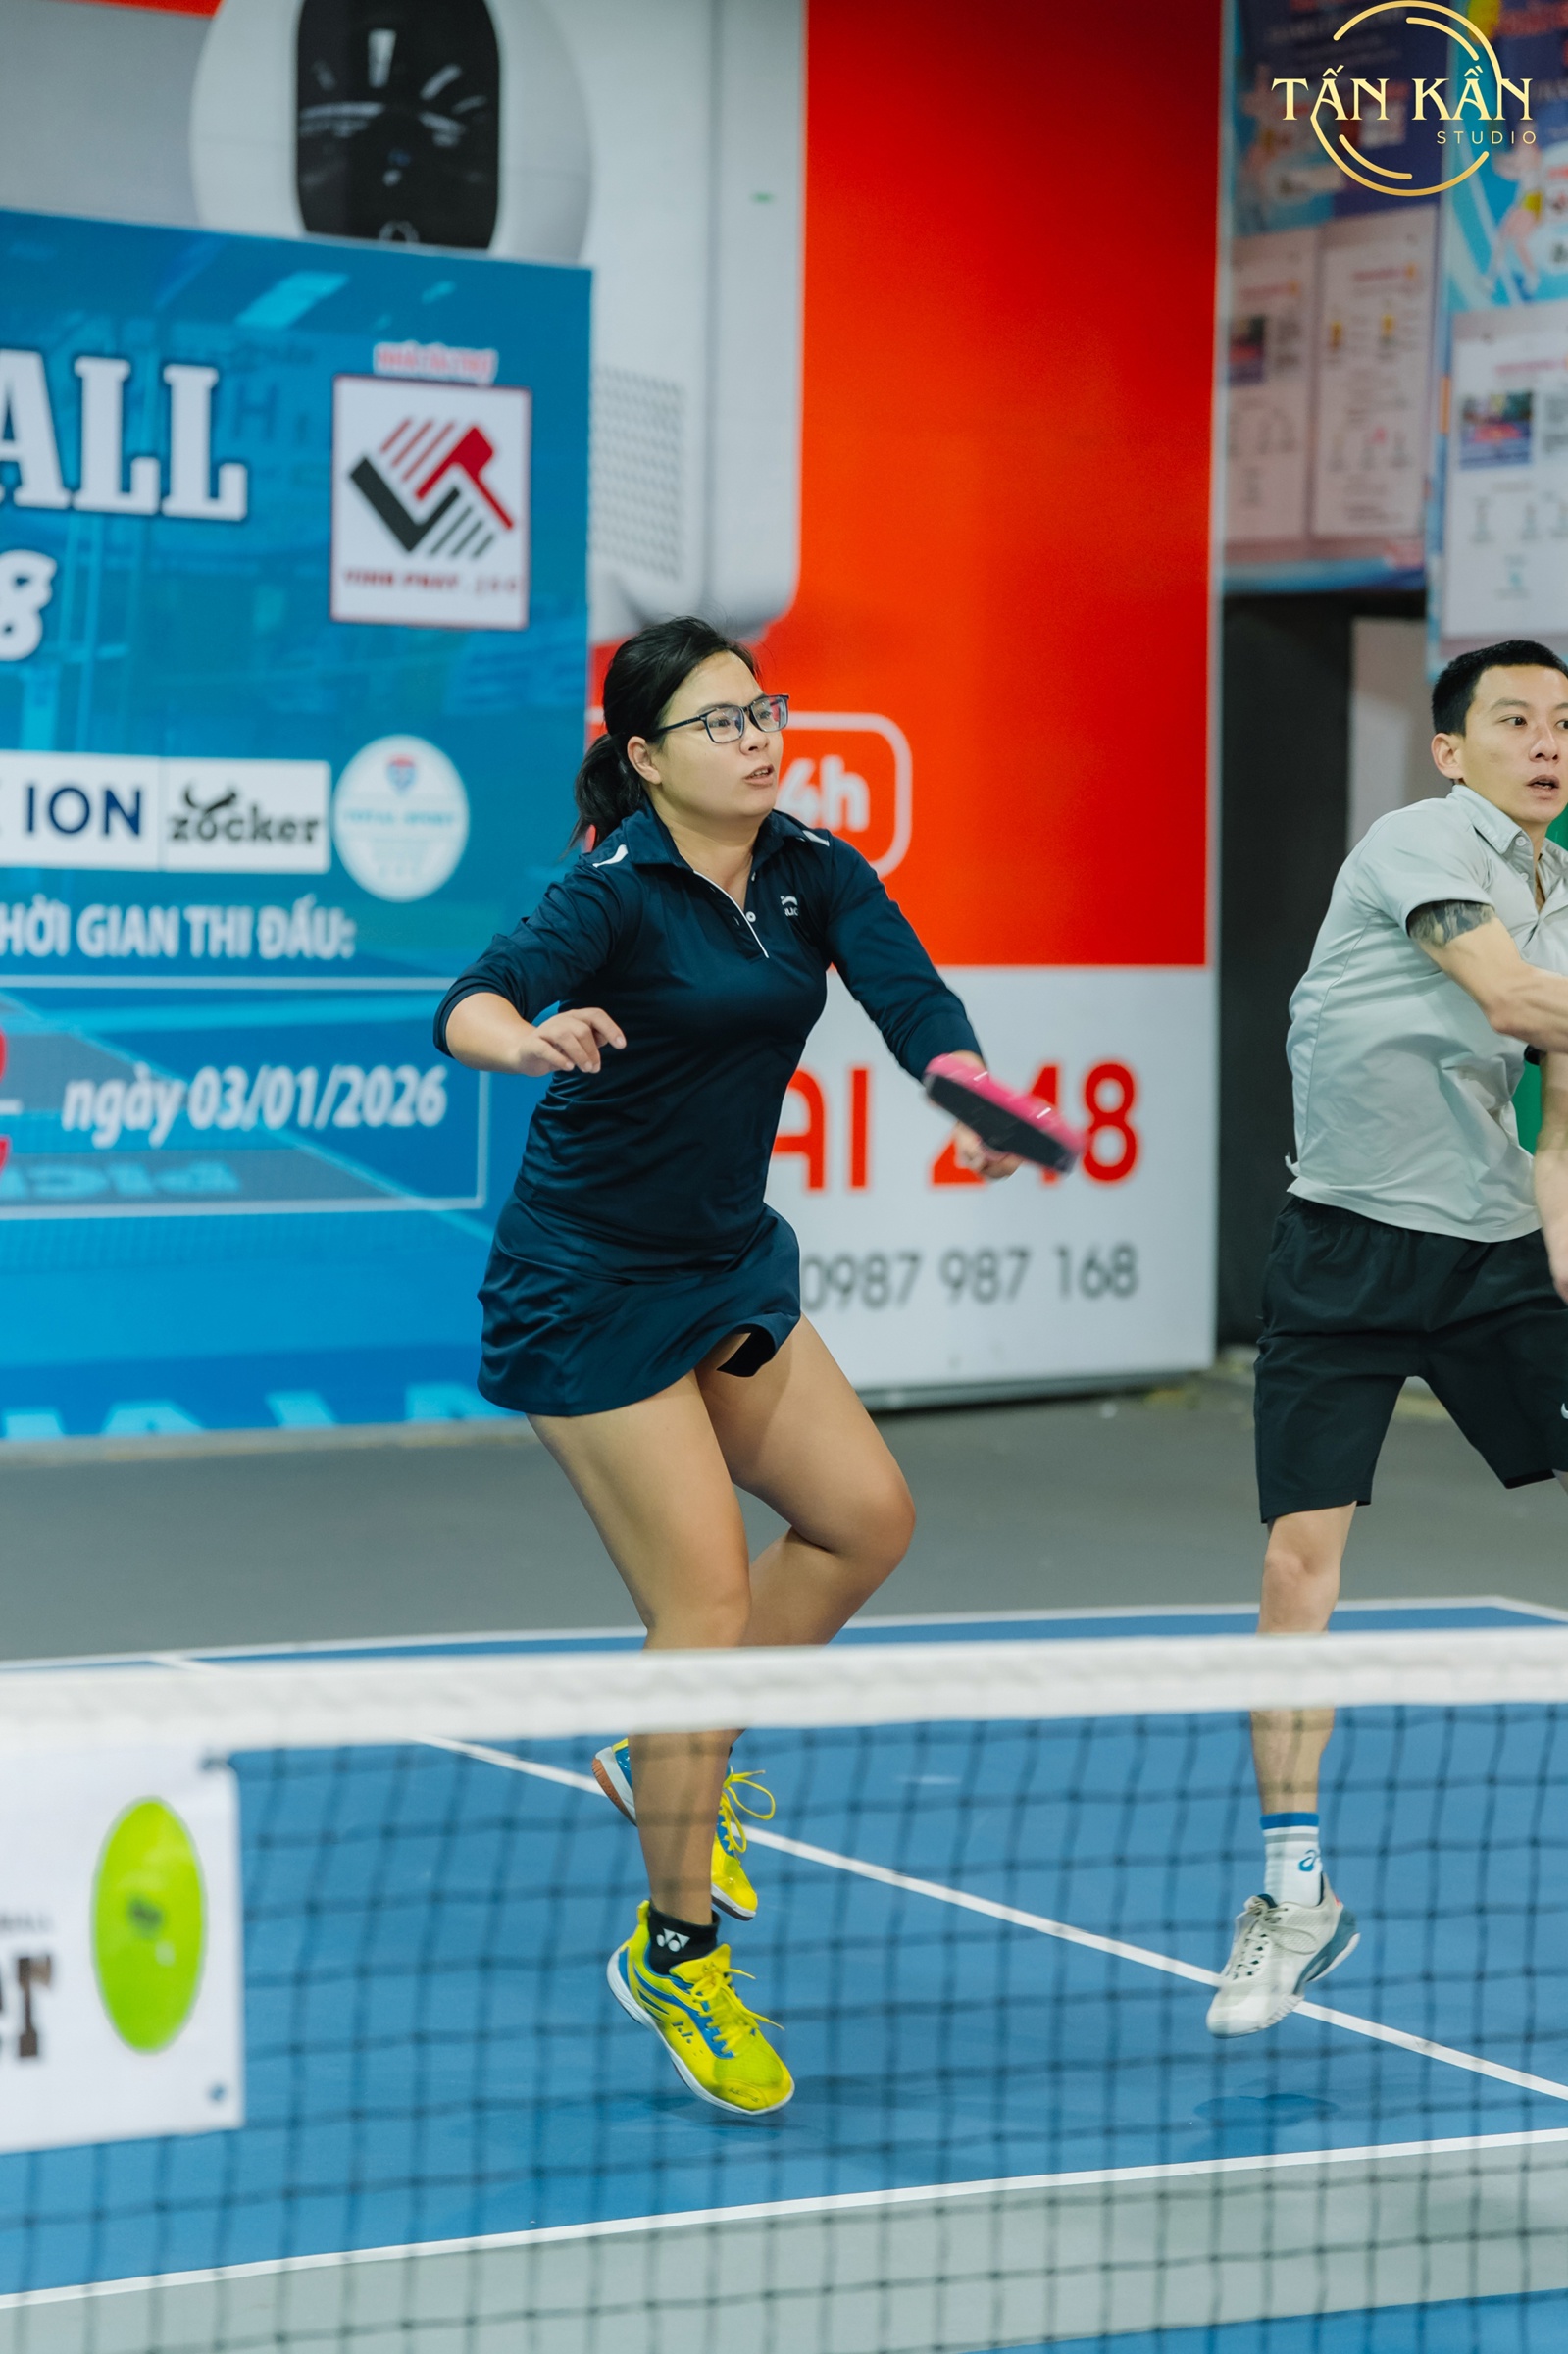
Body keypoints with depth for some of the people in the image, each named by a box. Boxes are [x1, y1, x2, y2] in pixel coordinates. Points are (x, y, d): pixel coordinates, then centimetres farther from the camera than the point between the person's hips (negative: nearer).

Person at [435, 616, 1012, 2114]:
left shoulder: (814, 874, 2)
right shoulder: (612, 891, -18)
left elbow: (909, 994, -14)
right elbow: (471, 1006, -34)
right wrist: (532, 1039, -58)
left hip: (731, 1263, 8)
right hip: (591, 1289, -8)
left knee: (867, 1516, 6)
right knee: (708, 1602, -9)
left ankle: (668, 1760, 24)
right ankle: (674, 1949, 5)